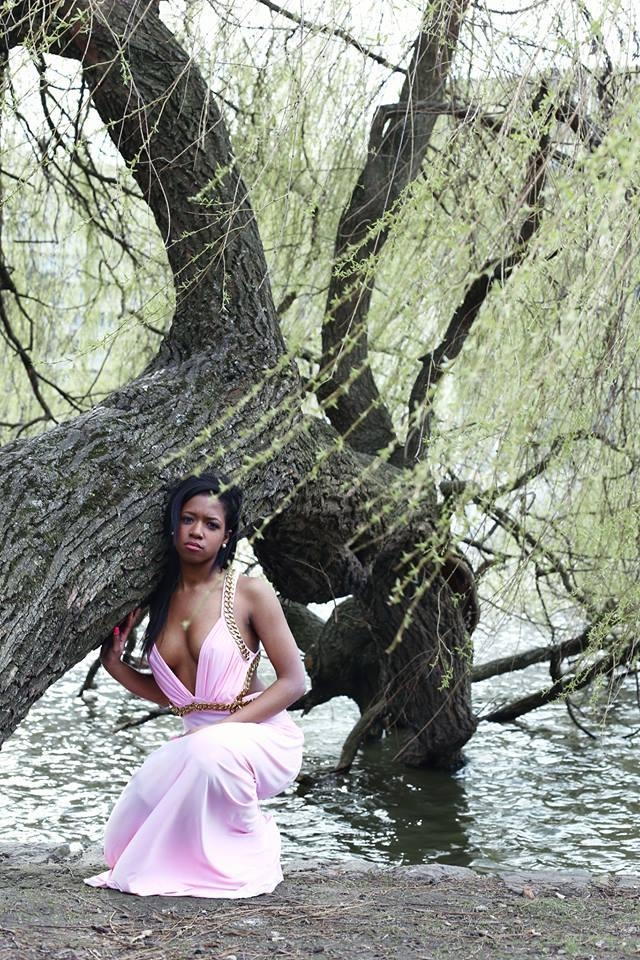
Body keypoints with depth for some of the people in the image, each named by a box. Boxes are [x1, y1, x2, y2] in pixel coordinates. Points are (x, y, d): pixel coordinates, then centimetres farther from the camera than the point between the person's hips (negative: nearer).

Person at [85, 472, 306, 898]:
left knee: (209, 750, -40)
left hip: (262, 737, -5)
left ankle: (253, 851, -14)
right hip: (197, 740, 5)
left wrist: (221, 728, -20)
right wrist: (115, 664, -2)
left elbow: (293, 681, -11)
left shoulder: (249, 592, -9)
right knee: (125, 840, -13)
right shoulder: (158, 601, 6)